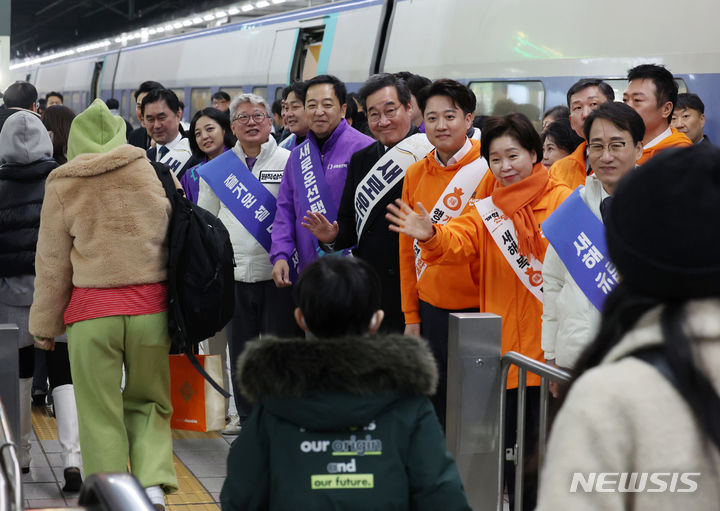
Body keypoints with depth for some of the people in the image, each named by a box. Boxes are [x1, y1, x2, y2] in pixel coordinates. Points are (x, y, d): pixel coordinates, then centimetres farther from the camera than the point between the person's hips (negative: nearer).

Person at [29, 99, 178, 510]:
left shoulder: (62, 185, 0)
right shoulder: (151, 172, 2)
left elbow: (52, 263, 5)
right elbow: (176, 240, 8)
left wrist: (45, 325, 14)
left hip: (92, 312, -1)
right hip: (151, 307, 2)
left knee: (100, 415, 9)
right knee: (148, 403, 16)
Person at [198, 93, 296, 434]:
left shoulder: (288, 162, 1)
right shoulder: (216, 170, 10)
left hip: (276, 274, -3)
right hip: (234, 275, 3)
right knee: (240, 351, 10)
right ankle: (245, 415, 23)